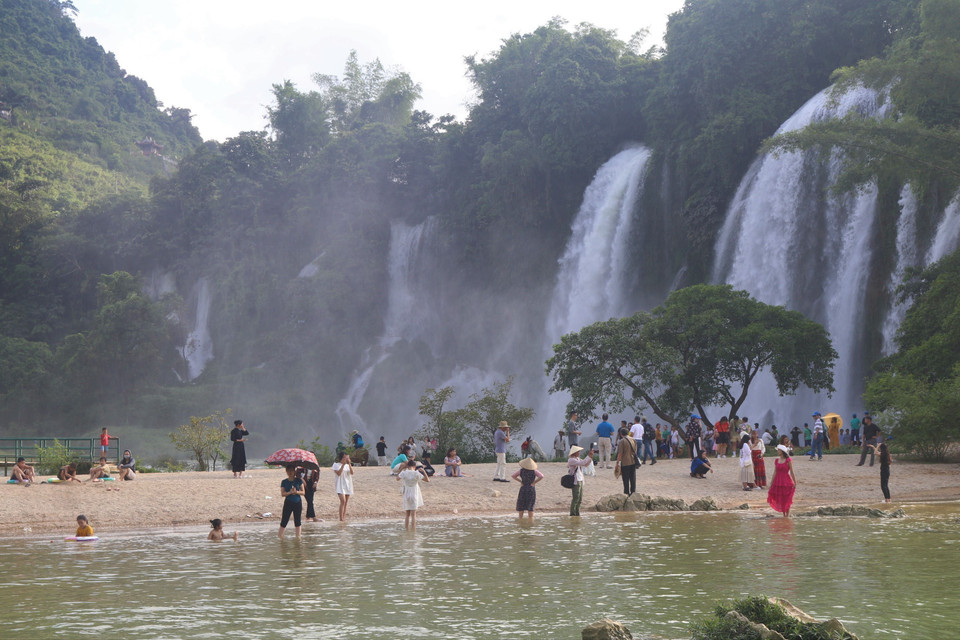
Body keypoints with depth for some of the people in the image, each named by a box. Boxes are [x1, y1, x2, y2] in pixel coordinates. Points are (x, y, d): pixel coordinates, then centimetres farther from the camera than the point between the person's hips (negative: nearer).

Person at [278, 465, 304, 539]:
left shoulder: (299, 481, 2)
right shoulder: (284, 482, 0)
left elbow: (303, 492, 1)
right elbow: (282, 494, -5)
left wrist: (297, 492, -18)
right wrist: (290, 492, -21)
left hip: (298, 503, 1)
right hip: (288, 503, -1)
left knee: (297, 521, 5)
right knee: (284, 520, -3)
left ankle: (298, 536, 11)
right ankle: (280, 535, 4)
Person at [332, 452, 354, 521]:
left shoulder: (348, 465, 12)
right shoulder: (336, 464, -1)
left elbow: (352, 473, -4)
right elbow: (338, 473, -15)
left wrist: (349, 464, -13)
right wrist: (343, 464, -16)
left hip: (348, 485, 5)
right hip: (340, 485, -5)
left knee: (345, 503, 5)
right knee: (343, 501, -19)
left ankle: (344, 518, 8)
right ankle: (341, 518, -21)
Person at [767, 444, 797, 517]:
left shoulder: (788, 460, -5)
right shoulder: (776, 461, 8)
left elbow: (792, 472, -5)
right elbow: (775, 472, 10)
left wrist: (795, 483, -7)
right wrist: (771, 483, 8)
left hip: (786, 481, -4)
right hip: (778, 481, 4)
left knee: (786, 499, 0)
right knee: (780, 499, 5)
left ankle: (787, 514, 11)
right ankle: (783, 514, 16)